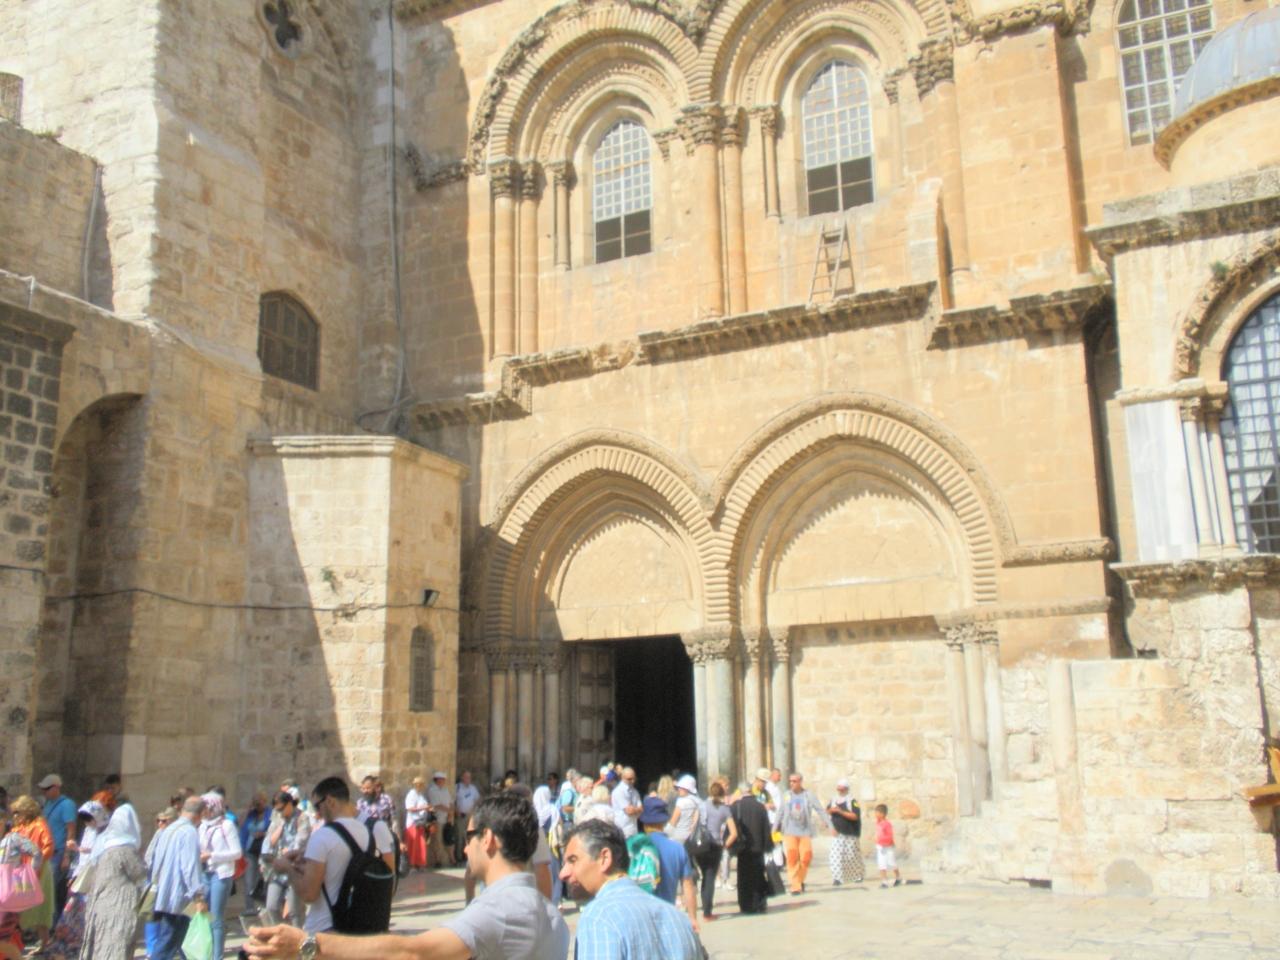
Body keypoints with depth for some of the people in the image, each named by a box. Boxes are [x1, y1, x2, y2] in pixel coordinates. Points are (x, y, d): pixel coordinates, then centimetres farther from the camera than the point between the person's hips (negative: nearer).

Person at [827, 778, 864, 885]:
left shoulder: (852, 801, -7)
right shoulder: (833, 800, 10)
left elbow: (855, 816, -18)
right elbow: (827, 812, 18)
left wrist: (840, 811, -22)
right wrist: (830, 810, -5)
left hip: (850, 834, -4)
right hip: (837, 834, 4)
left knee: (853, 856, 7)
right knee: (835, 855, -9)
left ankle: (859, 875, 28)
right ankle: (837, 877, -9)